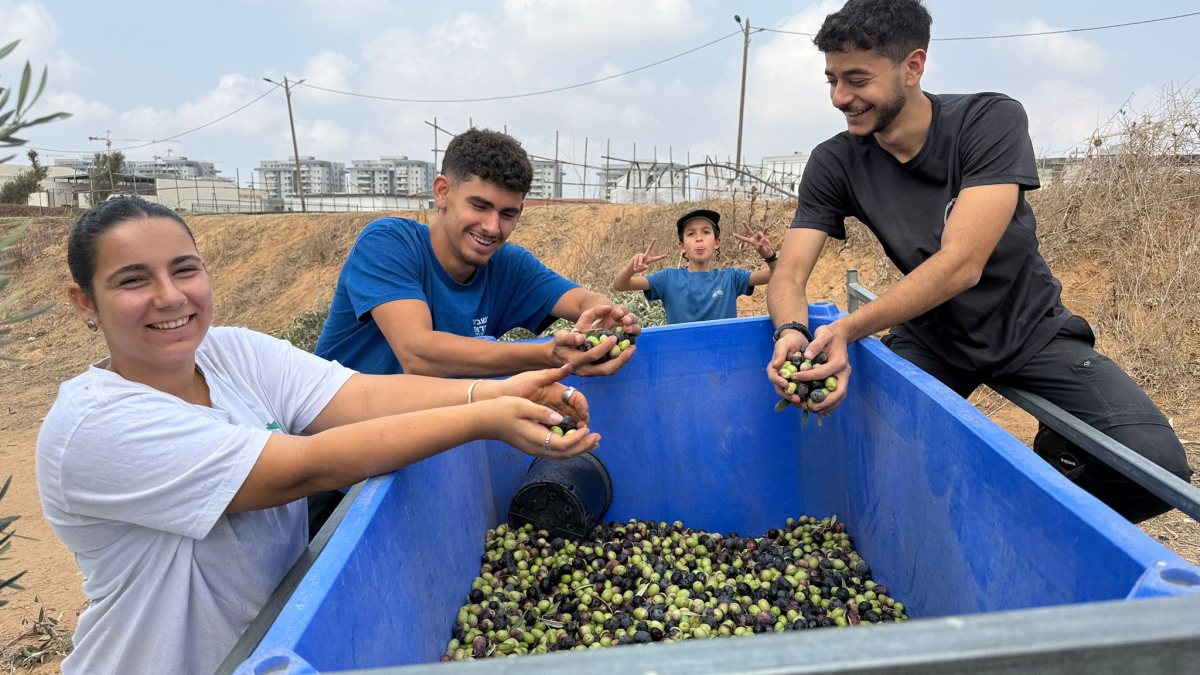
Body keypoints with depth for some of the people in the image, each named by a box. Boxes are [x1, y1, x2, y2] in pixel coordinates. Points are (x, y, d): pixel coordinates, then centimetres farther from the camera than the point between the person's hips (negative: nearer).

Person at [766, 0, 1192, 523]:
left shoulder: (991, 121, -20)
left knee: (1156, 466, -21)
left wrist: (849, 329, -43)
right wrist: (791, 332, -41)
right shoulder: (834, 163, -12)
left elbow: (961, 264, -31)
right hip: (930, 336, 2)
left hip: (1029, 328, -2)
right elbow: (790, 274, -17)